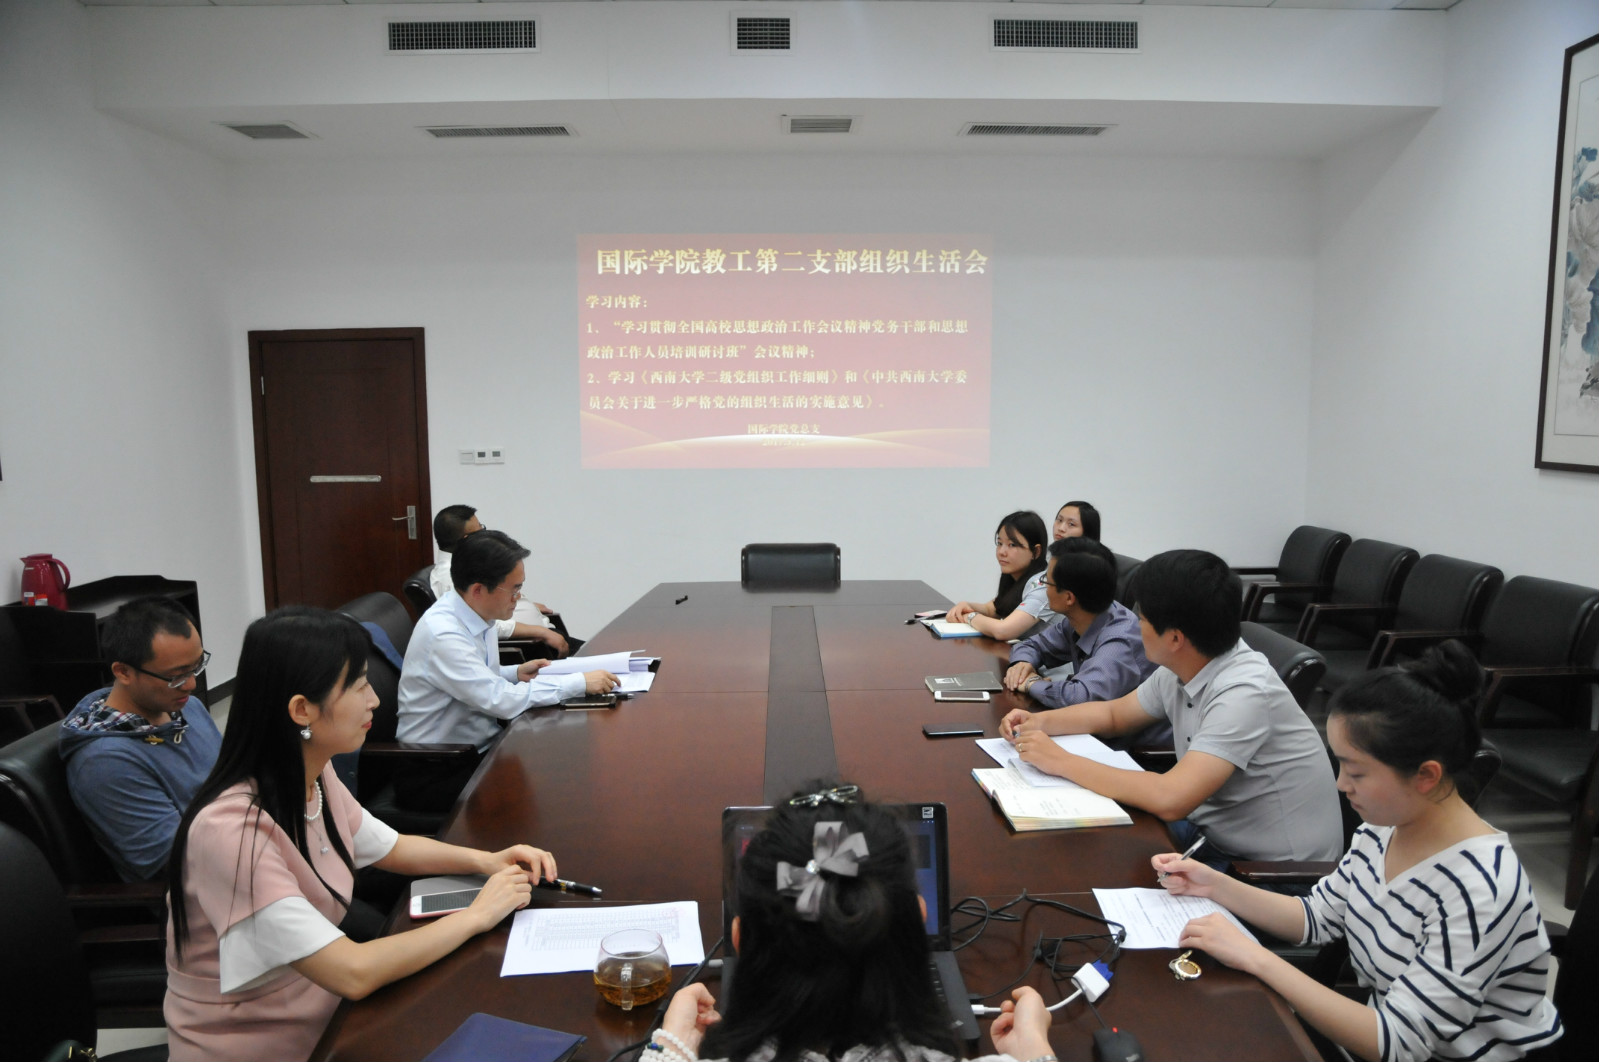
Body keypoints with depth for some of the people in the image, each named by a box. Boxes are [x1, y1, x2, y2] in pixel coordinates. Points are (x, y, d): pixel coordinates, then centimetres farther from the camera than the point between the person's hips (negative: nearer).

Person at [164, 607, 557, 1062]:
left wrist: (486, 861, -3)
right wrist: (477, 915, -19)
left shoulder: (315, 777, -4)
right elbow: (354, 974, -31)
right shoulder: (231, 831, -29)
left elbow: (392, 848, 13)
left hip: (318, 1017, 7)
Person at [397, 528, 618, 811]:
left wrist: (516, 673, -1)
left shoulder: (482, 618, 2)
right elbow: (502, 700, -26)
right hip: (434, 774, -8)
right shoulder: (442, 635, -25)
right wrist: (580, 683, -22)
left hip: (480, 746, 8)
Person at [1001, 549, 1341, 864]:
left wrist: (1060, 760, -28)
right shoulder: (1179, 670, -3)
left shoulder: (1243, 693, -29)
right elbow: (1114, 713, 16)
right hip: (1212, 832, 7)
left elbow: (1170, 799, -37)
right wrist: (1040, 721, -2)